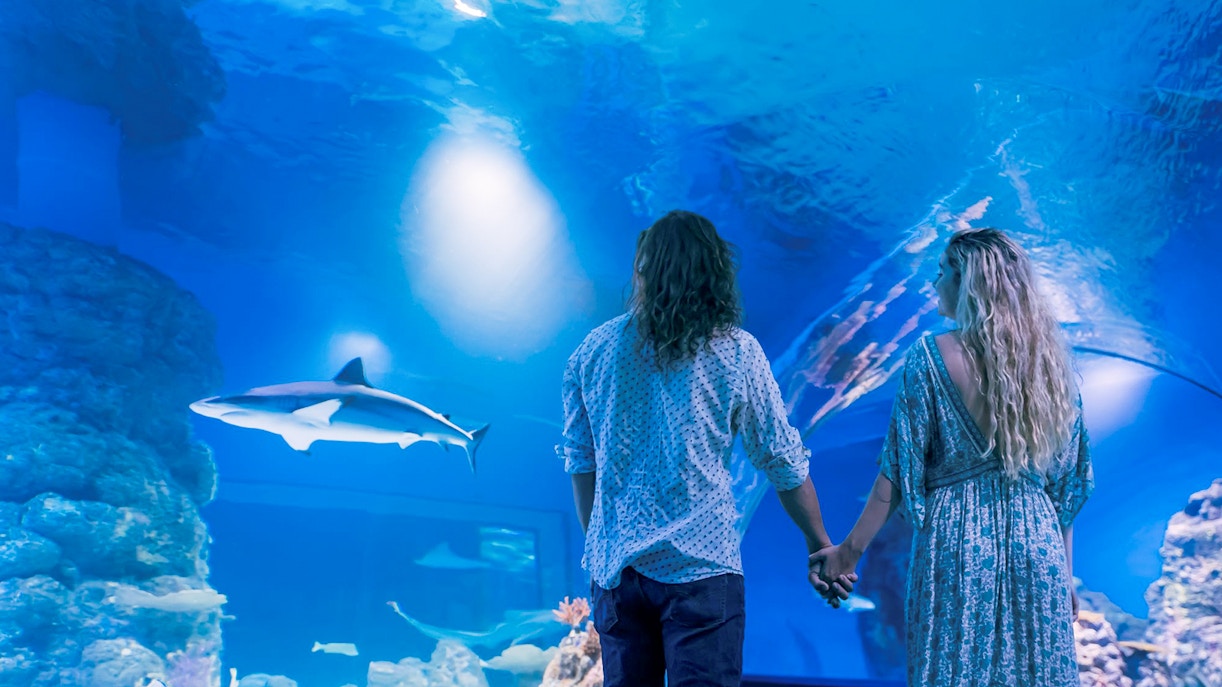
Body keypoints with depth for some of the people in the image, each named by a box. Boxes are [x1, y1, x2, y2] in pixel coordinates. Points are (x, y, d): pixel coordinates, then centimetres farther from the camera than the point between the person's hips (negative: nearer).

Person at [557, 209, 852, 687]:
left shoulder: (592, 352, 2)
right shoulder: (736, 352, -5)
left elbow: (580, 465, 8)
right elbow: (784, 462, 0)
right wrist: (820, 545, 13)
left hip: (614, 569, 3)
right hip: (700, 565, -3)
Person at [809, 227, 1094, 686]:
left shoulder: (932, 357, -7)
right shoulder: (1049, 358, 6)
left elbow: (899, 471, -9)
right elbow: (1066, 482, 8)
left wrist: (850, 550, -2)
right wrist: (1065, 572, 15)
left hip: (956, 544, -4)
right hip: (1037, 546, 4)